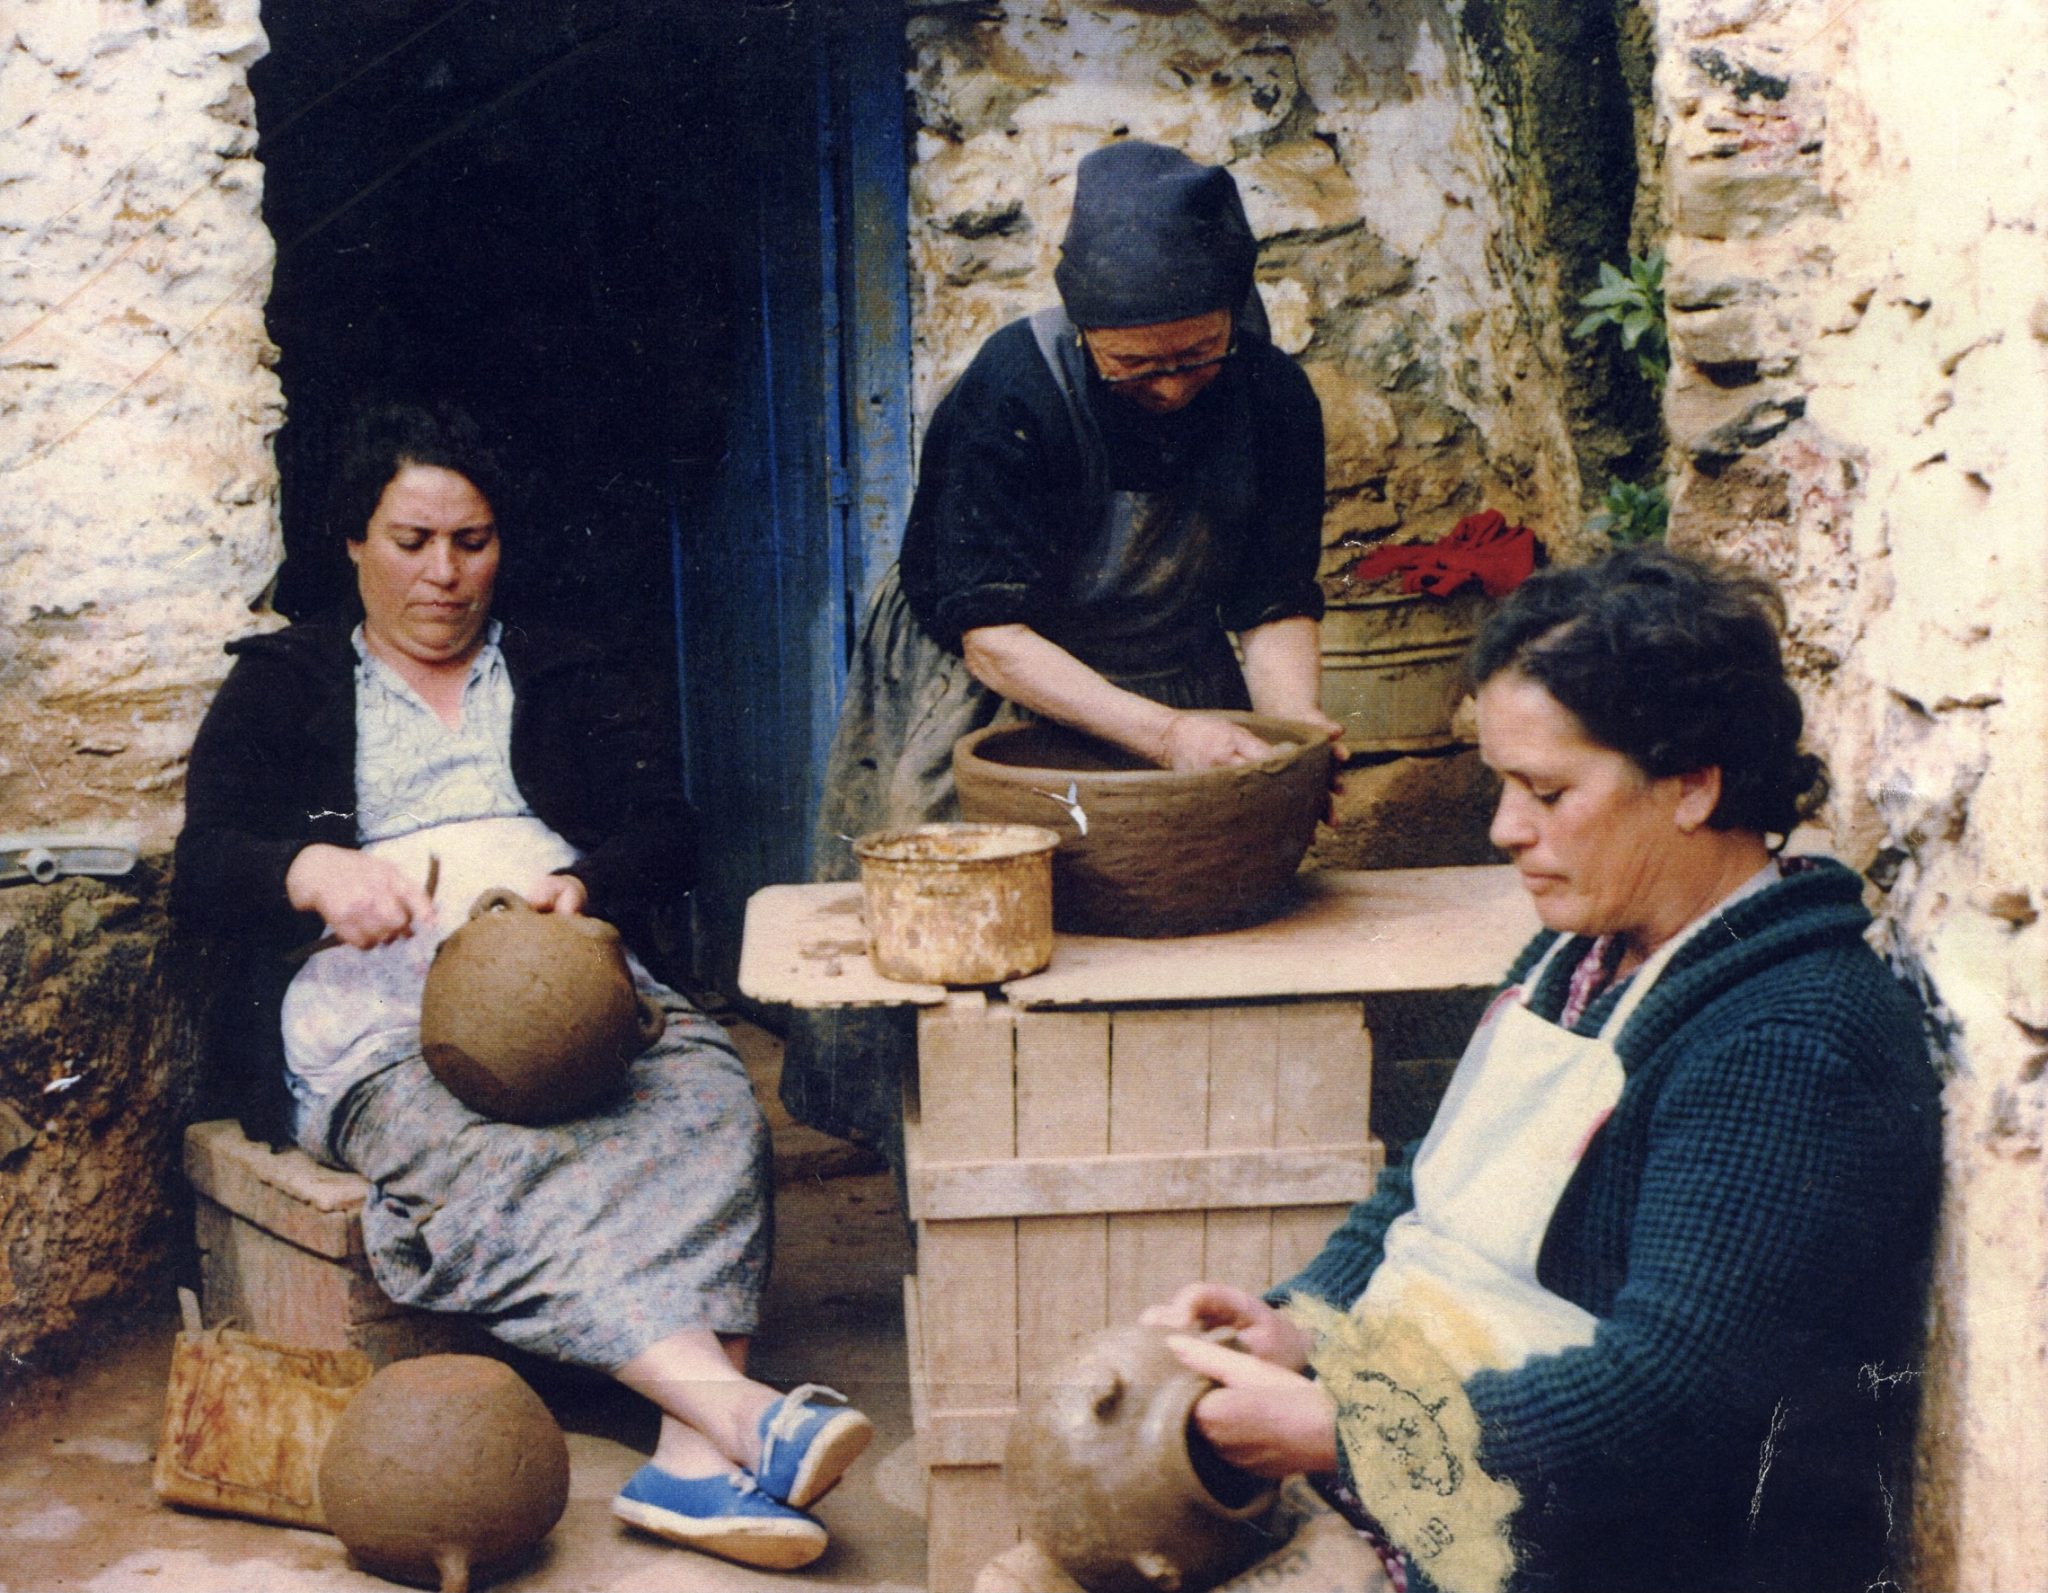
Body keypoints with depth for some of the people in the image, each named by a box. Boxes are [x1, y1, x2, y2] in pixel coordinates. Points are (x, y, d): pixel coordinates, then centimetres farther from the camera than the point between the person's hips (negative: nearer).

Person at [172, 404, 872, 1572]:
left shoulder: (569, 679, 26)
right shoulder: (284, 685, 22)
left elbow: (663, 837, 11)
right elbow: (204, 869, 7)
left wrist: (578, 888, -14)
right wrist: (318, 871, -17)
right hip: (375, 1010, -2)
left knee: (709, 1094, -33)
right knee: (492, 1161, -37)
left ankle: (697, 1458, -48)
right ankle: (738, 1410, -53)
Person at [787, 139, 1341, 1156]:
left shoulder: (1272, 398, -12)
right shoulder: (1009, 396, -26)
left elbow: (1276, 604, -7)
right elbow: (989, 633, -27)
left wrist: (1294, 723, -28)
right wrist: (1164, 732, -35)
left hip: (1174, 693, 4)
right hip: (990, 707, -4)